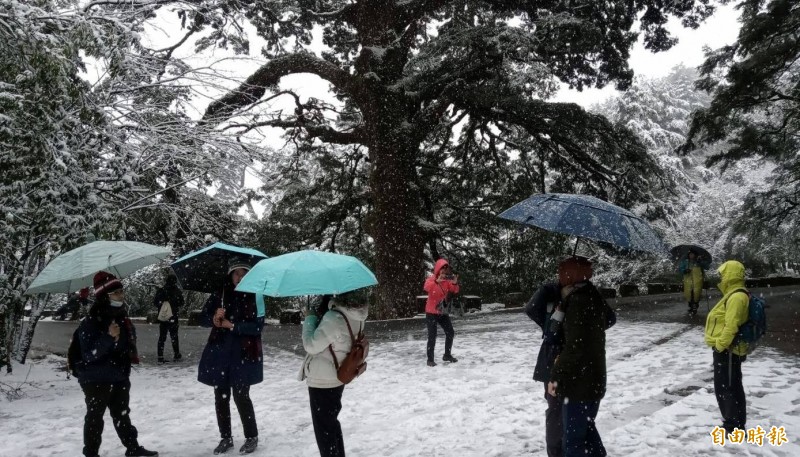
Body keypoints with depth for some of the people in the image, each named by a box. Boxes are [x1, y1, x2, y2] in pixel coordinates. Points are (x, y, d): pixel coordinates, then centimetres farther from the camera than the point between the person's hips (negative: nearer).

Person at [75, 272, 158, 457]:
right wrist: (109, 337, -35)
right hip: (96, 380, -7)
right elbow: (89, 354, -26)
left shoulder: (123, 319, 4)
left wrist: (132, 355, 6)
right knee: (95, 417, 5)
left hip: (120, 378, 7)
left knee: (122, 414, 17)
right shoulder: (90, 323, -19)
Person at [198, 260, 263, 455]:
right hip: (219, 353, 3)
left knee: (241, 396, -4)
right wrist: (214, 319, -19)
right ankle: (226, 437, 23)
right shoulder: (218, 296, 4)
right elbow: (204, 319, 2)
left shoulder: (254, 297, -3)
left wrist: (233, 325, -16)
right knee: (221, 396, 8)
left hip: (244, 354, -3)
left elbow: (258, 326, -10)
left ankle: (252, 437, 13)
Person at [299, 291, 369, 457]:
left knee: (324, 428, 8)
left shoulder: (334, 318, -31)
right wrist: (319, 317, 1)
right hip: (337, 378, 9)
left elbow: (311, 345, -23)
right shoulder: (356, 315, -3)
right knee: (332, 423, 26)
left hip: (322, 381, -9)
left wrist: (310, 318, -11)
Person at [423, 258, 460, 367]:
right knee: (432, 336, -10)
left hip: (443, 312, 6)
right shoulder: (431, 279, -14)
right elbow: (426, 287, -33)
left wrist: (455, 283, -25)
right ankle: (430, 359, -3)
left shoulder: (447, 280, 3)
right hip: (431, 312, -6)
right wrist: (437, 281, -49)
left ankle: (447, 355, 25)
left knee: (450, 333, 10)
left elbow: (455, 290, -3)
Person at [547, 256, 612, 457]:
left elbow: (574, 347, -23)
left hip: (578, 382, -9)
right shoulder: (594, 298, 7)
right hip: (595, 379, 9)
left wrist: (555, 376, -14)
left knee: (573, 437, 0)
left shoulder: (578, 302, -20)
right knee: (587, 429, 22)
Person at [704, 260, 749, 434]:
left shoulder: (737, 297, -19)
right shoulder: (733, 295, 15)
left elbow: (731, 326, -26)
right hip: (725, 349, 11)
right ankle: (731, 423, 27)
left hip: (728, 350, -11)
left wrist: (720, 345, -20)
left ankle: (735, 426, 3)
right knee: (723, 387, 18)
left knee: (729, 388, -4)